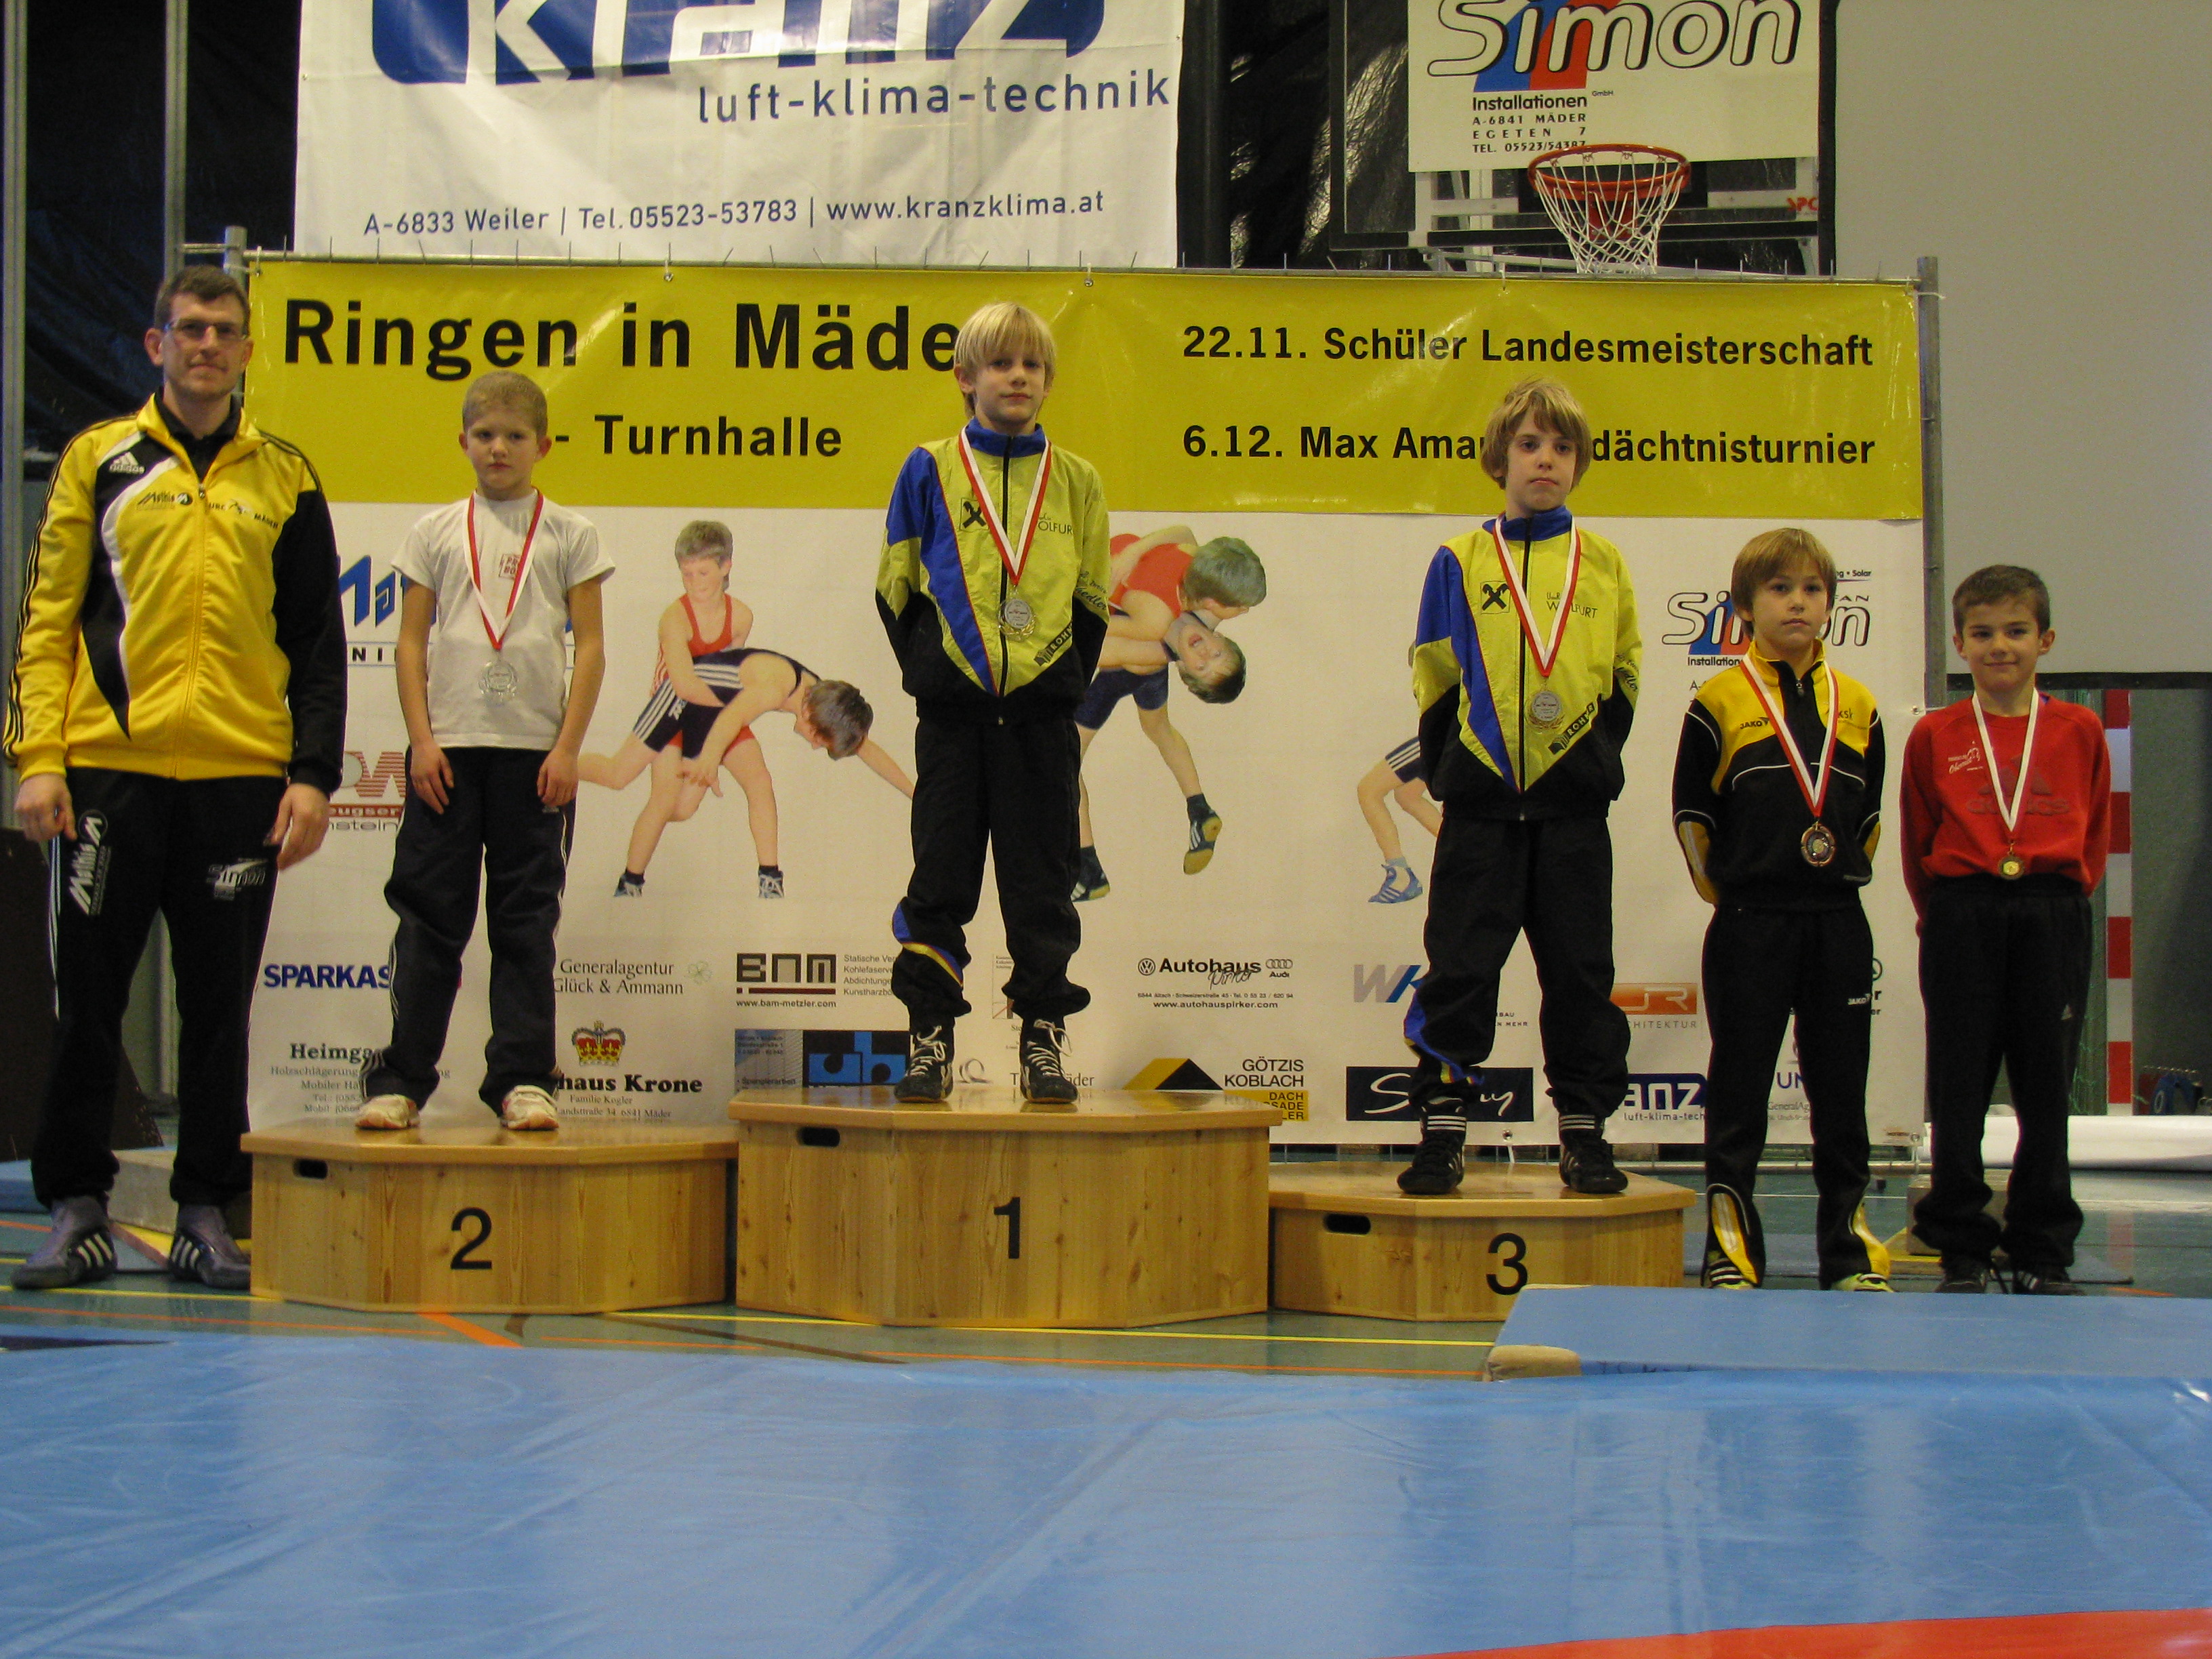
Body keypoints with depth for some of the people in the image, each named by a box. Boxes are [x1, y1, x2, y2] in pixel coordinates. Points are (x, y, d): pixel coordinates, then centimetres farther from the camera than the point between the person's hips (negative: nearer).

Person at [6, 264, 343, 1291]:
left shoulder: (286, 481, 11)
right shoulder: (99, 460, 8)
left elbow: (318, 642, 11)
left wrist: (313, 774, 1)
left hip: (240, 776, 1)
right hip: (110, 771, -1)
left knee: (220, 1005, 5)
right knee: (86, 1001, 2)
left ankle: (207, 1214, 13)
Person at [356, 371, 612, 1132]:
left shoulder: (568, 533, 7)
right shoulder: (437, 531, 9)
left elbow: (590, 645, 3)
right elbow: (411, 641, 7)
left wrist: (567, 748, -6)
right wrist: (422, 740, -3)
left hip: (536, 748, -1)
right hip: (449, 746, 1)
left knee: (526, 918, 3)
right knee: (430, 912, 1)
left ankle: (522, 1078, 7)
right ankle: (400, 1077, 5)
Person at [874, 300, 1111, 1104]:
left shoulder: (1075, 480, 8)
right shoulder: (929, 472, 4)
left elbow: (1091, 600, 12)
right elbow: (894, 588, 7)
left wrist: (1070, 683, 3)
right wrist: (927, 670, -1)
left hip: (1041, 712, 1)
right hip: (954, 710, -1)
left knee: (1042, 883, 4)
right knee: (941, 879, 2)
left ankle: (1044, 1037, 10)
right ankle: (929, 1037, 8)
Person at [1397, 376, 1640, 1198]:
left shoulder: (1604, 564, 7)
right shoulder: (1459, 563, 4)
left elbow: (1623, 677, 12)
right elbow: (1435, 683, 7)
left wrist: (1595, 761, 4)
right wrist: (1447, 775, 1)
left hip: (1573, 806, 1)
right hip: (1483, 801, -1)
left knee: (1579, 972, 5)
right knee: (1460, 968, -1)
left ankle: (1585, 1130, 12)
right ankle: (1442, 1130, 5)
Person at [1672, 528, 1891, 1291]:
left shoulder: (1858, 705, 9)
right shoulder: (1719, 701, -2)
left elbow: (1869, 812, 18)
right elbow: (1690, 811, 2)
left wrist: (1849, 874, 10)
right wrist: (1723, 890, 1)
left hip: (1839, 921, 3)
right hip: (1749, 926, -3)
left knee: (1841, 1090, 7)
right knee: (1739, 1088, 2)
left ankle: (1850, 1248, 15)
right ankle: (1730, 1249, 8)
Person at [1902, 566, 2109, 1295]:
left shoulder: (2080, 732, 5)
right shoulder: (1934, 737, 3)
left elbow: (2096, 837, 12)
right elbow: (1919, 846, 9)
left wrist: (2060, 900, 6)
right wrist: (1945, 913, 7)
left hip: (2052, 917, 1)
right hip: (1962, 919, 0)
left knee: (2047, 1086, 4)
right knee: (1958, 1090, 2)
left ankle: (2043, 1252, 13)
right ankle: (1961, 1248, 11)